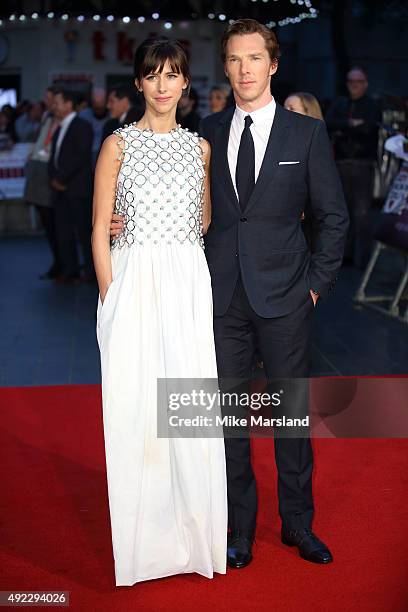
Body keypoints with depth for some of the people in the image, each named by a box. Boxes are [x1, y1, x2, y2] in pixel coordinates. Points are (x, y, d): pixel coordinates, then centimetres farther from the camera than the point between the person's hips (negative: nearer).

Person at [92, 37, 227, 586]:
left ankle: (193, 531, 19)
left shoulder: (200, 147, 11)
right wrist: (110, 297, -6)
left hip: (190, 286, 3)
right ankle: (143, 536, 15)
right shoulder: (119, 144, 2)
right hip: (135, 283, -2)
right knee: (135, 408, 0)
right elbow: (100, 229, 0)